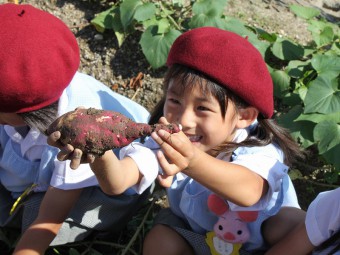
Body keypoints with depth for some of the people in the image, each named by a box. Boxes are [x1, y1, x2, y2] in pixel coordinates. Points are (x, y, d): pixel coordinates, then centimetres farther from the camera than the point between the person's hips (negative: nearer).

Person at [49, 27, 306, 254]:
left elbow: (248, 192, -60)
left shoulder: (259, 151, -35)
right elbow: (117, 183, -41)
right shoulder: (167, 142, -25)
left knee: (292, 226, -29)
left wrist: (193, 162, -80)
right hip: (196, 232, 2)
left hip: (262, 232, -2)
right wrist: (100, 155, -65)